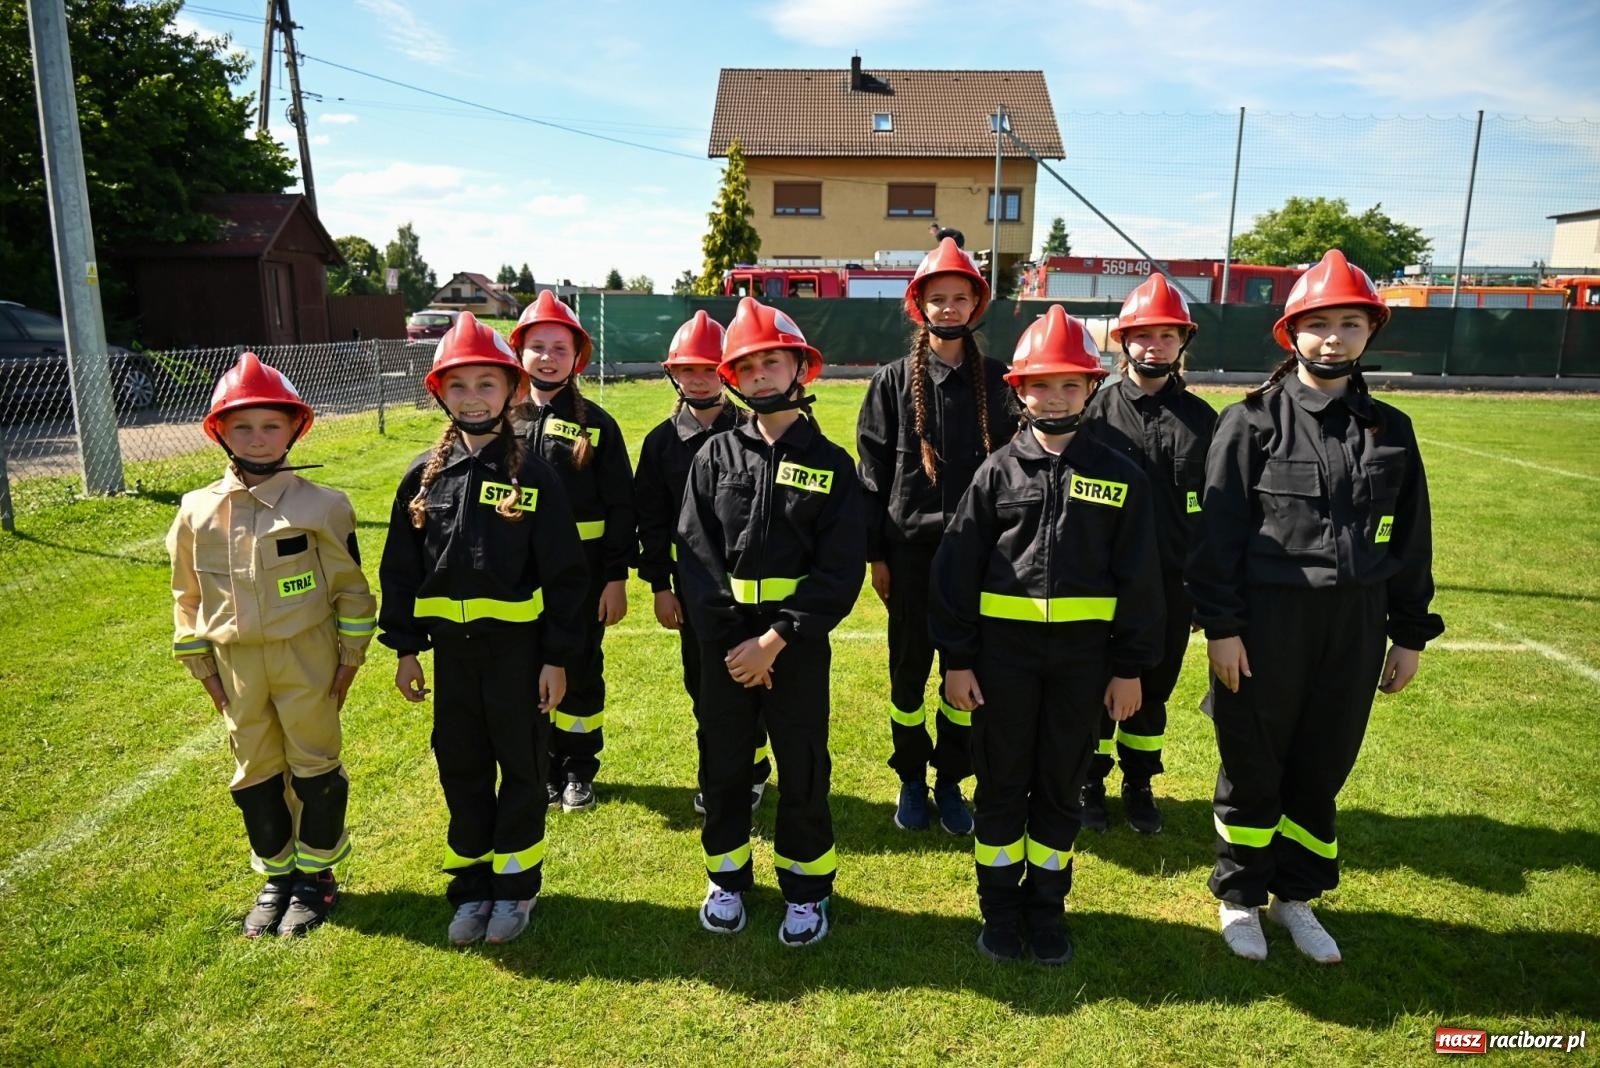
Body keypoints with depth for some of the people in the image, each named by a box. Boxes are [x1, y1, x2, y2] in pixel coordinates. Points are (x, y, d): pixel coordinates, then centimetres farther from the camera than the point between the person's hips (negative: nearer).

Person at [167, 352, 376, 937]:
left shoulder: (320, 505, -11)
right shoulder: (197, 511, 0)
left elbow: (350, 586, -5)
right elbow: (188, 594, 9)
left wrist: (351, 656, -4)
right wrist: (202, 665, 8)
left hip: (307, 661, -4)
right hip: (237, 664, 4)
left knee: (314, 766, 9)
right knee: (254, 772, 15)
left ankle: (316, 874, 27)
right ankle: (277, 873, 33)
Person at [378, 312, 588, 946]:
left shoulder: (533, 475, -8)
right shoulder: (424, 477, 2)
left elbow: (564, 573, -6)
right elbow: (400, 567, 7)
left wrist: (558, 656, -8)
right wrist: (405, 648, 5)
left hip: (517, 645, -3)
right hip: (450, 647, 3)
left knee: (522, 766, 10)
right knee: (461, 769, 14)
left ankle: (515, 883, 28)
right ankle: (473, 884, 31)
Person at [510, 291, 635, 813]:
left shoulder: (595, 423, -3)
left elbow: (620, 505, -4)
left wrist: (617, 577, -8)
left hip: (583, 573, -2)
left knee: (581, 673, 10)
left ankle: (579, 772, 27)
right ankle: (545, 769, 30)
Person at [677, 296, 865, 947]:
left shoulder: (830, 464, -3)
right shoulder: (715, 456, 4)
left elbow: (841, 570, -9)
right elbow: (695, 551, -3)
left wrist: (776, 641, -16)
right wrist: (729, 639, -12)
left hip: (799, 639, -2)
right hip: (724, 636, 2)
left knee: (803, 767, 8)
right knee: (723, 760, 13)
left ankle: (806, 888, 28)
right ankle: (727, 876, 34)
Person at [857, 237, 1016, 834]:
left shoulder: (995, 383, 5)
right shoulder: (893, 381, 2)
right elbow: (872, 471, 1)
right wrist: (876, 555, -2)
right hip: (910, 548, -1)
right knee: (909, 669, 9)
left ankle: (950, 781, 26)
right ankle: (911, 780, 27)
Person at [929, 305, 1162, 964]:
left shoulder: (1119, 477, 2)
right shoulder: (998, 471, -1)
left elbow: (1136, 576, 4)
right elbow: (958, 565, -1)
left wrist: (1131, 668, 2)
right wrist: (956, 658, -3)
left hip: (1082, 654, 1)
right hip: (1004, 648, 0)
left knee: (1061, 785, 12)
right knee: (1001, 783, 10)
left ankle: (1047, 904, 30)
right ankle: (1000, 905, 27)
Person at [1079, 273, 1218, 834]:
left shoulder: (1200, 419, 5)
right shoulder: (1096, 409, -2)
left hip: (1172, 582, 2)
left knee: (1153, 689, 14)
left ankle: (1140, 787, 31)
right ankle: (1090, 783, 27)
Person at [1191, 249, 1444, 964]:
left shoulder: (1390, 430, 8)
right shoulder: (1253, 421, -4)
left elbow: (1410, 539, 12)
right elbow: (1219, 530, -7)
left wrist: (1410, 635, 11)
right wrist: (1221, 626, -12)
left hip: (1356, 626, 4)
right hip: (1264, 625, -3)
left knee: (1322, 771, 14)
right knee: (1252, 768, 9)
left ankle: (1296, 894, 34)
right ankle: (1239, 895, 28)